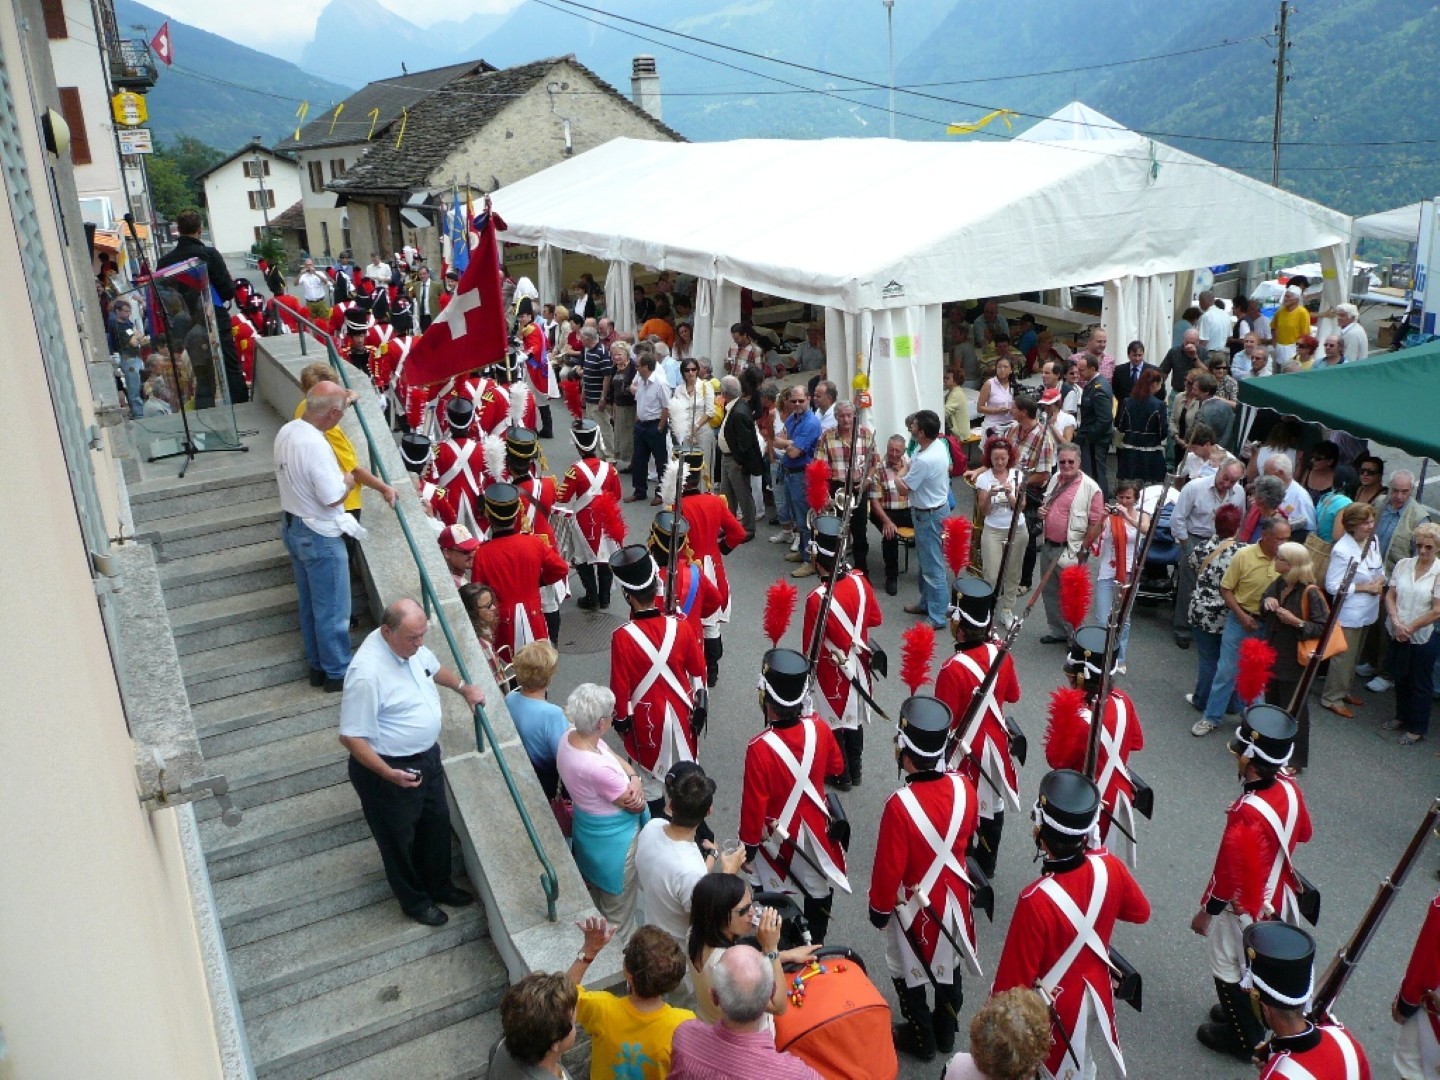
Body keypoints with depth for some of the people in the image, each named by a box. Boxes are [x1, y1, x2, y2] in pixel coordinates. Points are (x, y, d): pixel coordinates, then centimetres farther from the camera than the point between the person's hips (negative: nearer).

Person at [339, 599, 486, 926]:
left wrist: (464, 688, 14)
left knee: (436, 822, 24)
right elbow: (351, 737, -27)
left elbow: (433, 667, 18)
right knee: (399, 839, 15)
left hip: (427, 757, 8)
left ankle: (438, 885, 48)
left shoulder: (408, 643, -7)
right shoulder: (366, 674, -33)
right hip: (390, 769, -8)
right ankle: (414, 901, 39)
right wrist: (388, 774, -31)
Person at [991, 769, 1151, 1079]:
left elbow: (1016, 973, -25)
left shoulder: (1037, 901, -38)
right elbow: (1140, 912, 0)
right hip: (1095, 991, 5)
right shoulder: (1109, 867, -21)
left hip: (1052, 1005, -5)